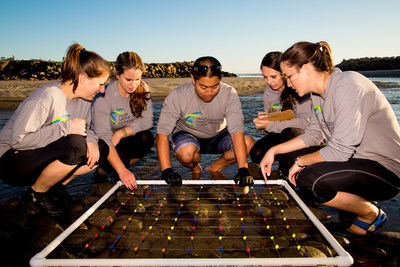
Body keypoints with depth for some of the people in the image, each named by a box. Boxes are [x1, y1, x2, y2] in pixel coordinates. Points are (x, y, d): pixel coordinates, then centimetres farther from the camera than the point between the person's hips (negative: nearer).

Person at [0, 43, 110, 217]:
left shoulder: (83, 99, -2)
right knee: (75, 146, -33)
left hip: (42, 159, 7)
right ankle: (36, 193, -7)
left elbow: (85, 130, 6)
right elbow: (17, 139, -30)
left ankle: (57, 185, 4)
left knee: (101, 149, -9)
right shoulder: (46, 97, -27)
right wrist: (66, 127, -31)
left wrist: (90, 141, -18)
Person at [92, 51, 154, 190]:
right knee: (121, 155, -33)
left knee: (147, 138, -26)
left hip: (125, 140, 4)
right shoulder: (104, 97, -26)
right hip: (103, 143, -3)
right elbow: (103, 136, -31)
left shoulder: (143, 88, -11)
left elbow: (147, 120, -15)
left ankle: (123, 172, 0)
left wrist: (121, 133, -28)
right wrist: (122, 170, -40)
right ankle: (101, 172, 5)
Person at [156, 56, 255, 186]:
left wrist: (243, 170, -38)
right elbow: (162, 135, -27)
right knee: (186, 152, -37)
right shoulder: (177, 96, -27)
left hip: (218, 136, 2)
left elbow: (237, 131, -29)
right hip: (188, 134, -1)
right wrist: (167, 171, -37)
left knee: (249, 143, -24)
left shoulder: (229, 94, -24)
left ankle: (215, 168, 2)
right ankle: (194, 167, 2)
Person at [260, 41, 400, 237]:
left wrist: (300, 161, -12)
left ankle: (372, 215, -1)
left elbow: (340, 151, -26)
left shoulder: (348, 87, -24)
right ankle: (357, 199, 11)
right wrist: (274, 150, 3)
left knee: (309, 181, -30)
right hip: (355, 159, 9)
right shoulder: (320, 92, 4)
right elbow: (312, 135, 10)